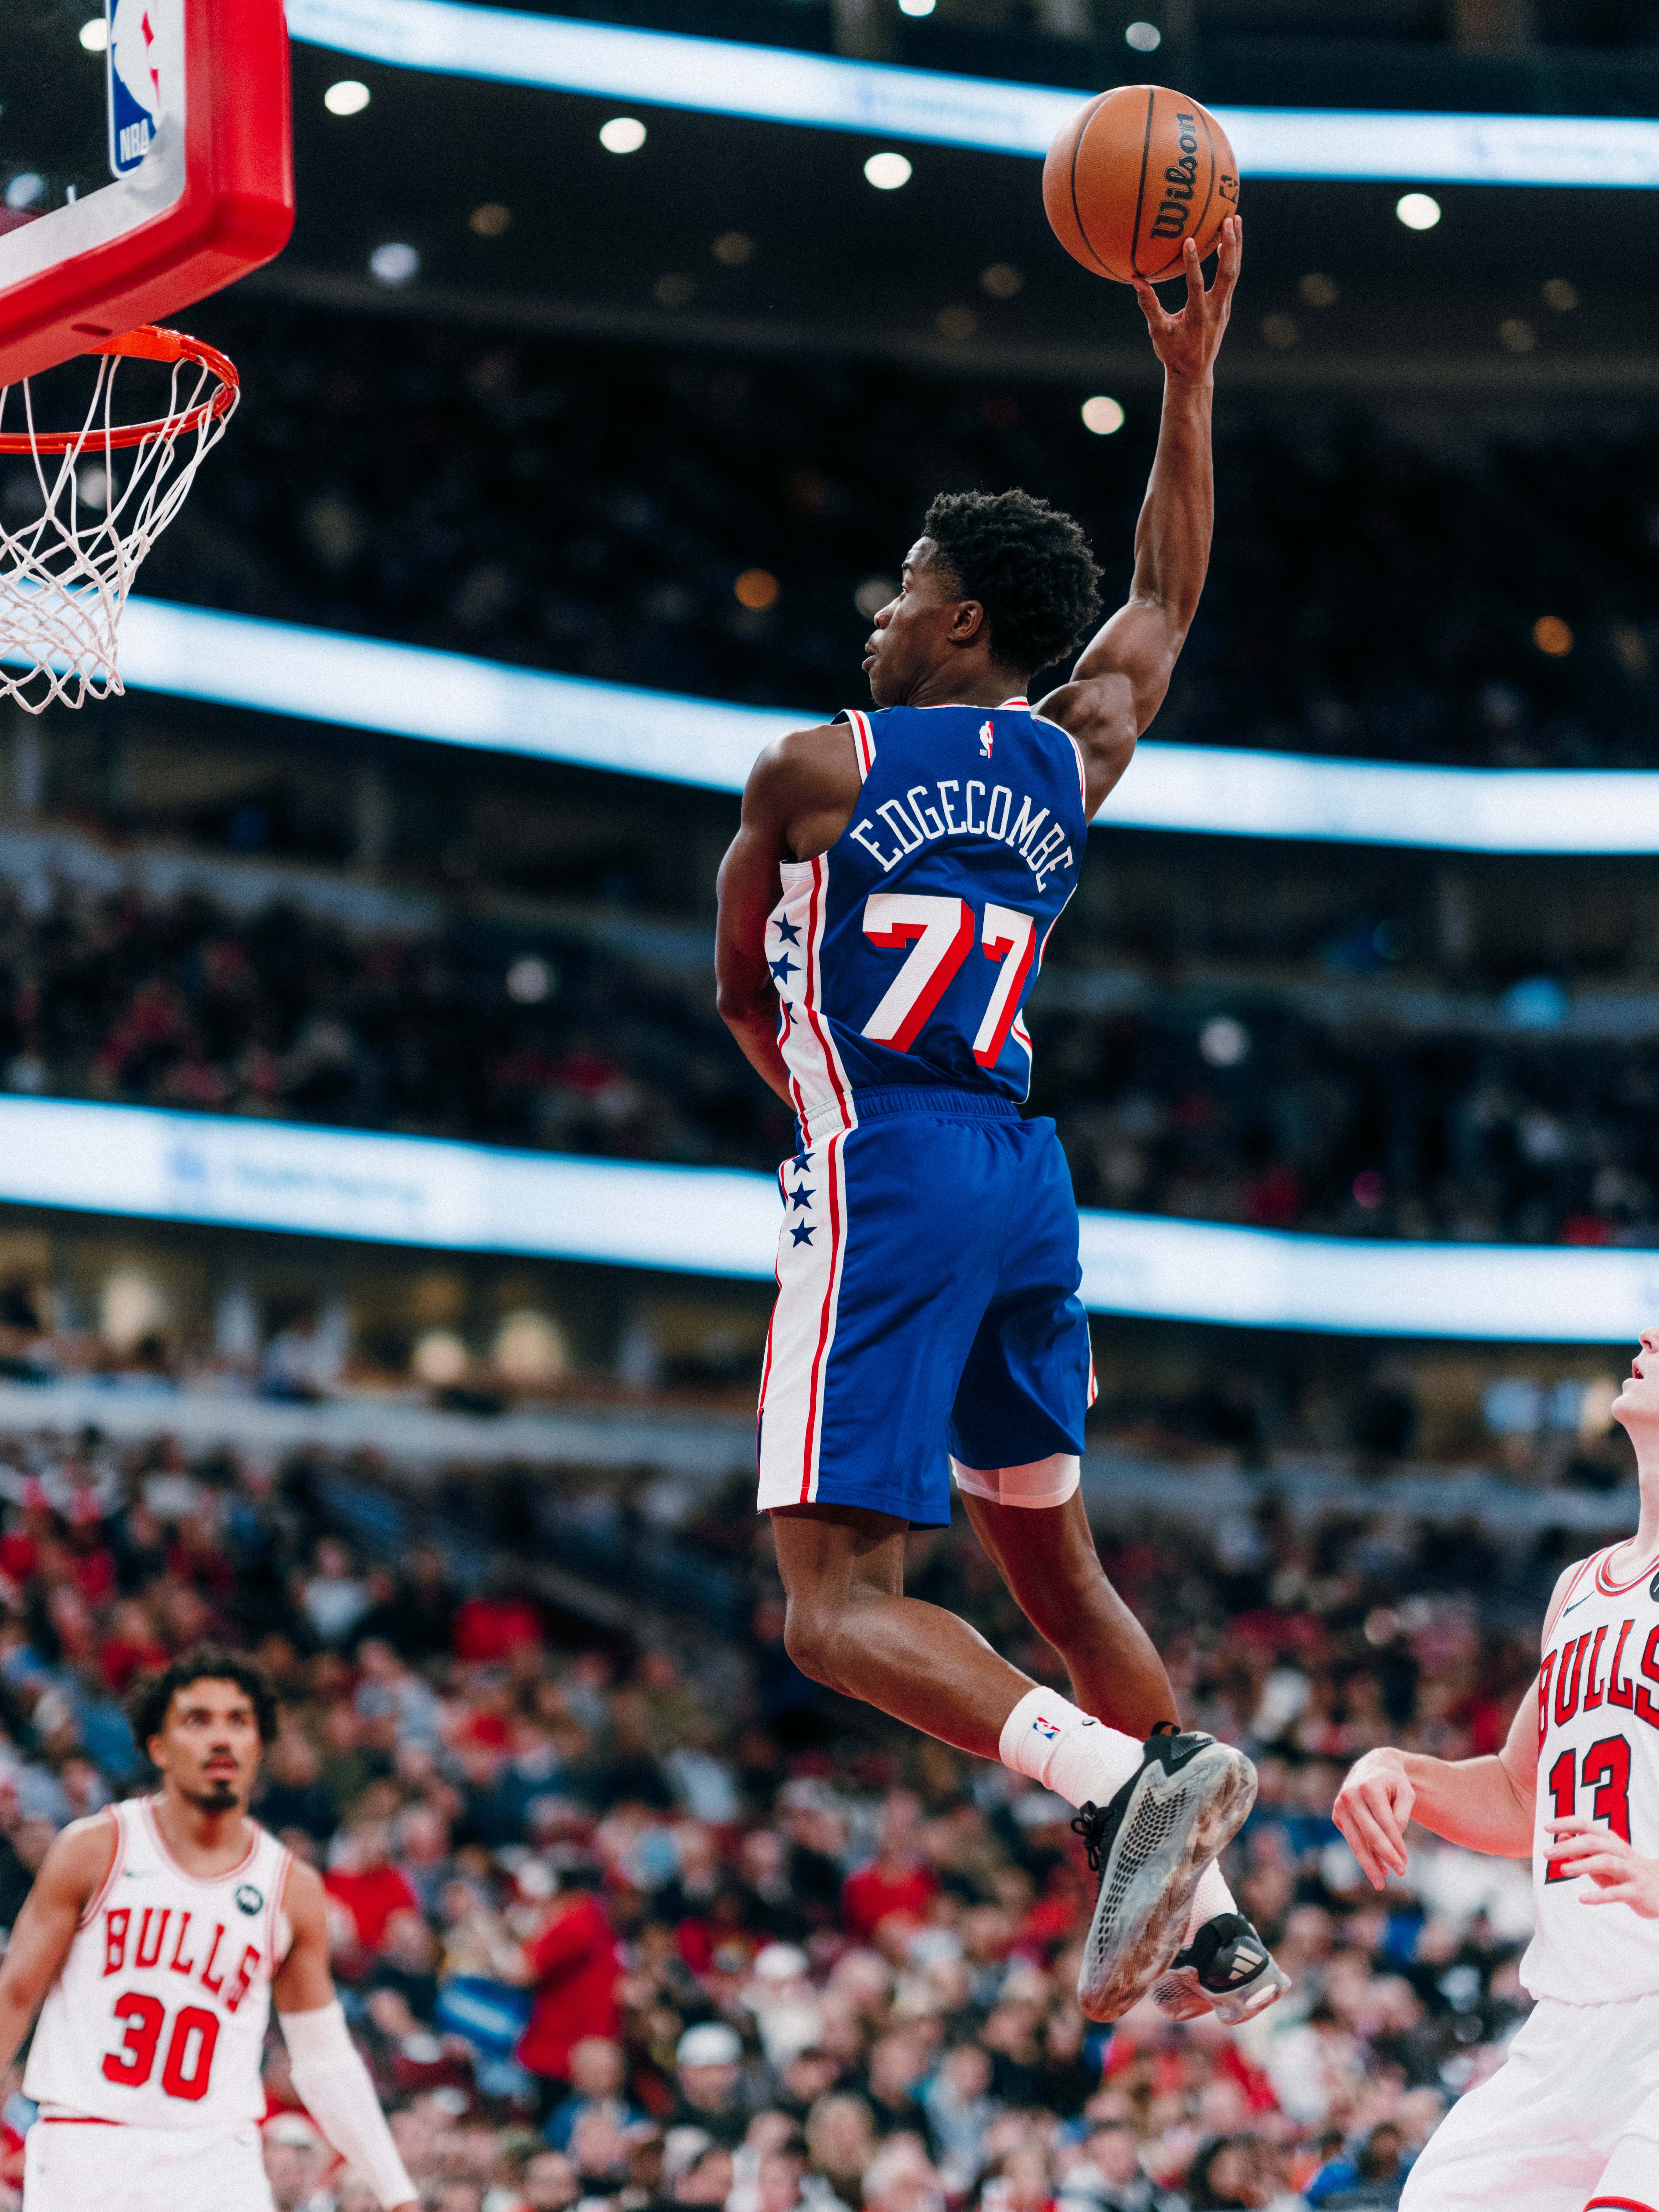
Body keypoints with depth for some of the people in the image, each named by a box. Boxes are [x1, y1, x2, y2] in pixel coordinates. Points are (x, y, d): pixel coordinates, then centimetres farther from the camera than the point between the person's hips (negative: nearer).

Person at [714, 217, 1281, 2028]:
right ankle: (1205, 1922, 17)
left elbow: (743, 993, 15)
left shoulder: (814, 769, -1)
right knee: (1051, 1558, 20)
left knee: (839, 1605, -12)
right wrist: (1188, 381, 29)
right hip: (1026, 1173, 7)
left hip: (889, 1178, -7)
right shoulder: (1072, 756, 11)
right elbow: (1168, 595, 30)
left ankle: (1133, 1784, -31)